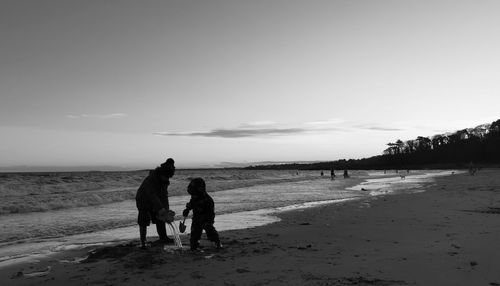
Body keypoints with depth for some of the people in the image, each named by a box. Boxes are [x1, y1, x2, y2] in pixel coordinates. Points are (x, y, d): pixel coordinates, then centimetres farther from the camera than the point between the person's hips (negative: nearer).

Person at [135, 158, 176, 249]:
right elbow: (153, 196, -43)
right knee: (143, 223, -5)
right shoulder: (150, 180, -36)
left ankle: (163, 237, 24)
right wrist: (161, 210, -50)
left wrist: (166, 209, -20)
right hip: (143, 201, -6)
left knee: (160, 219, 9)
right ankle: (143, 243, 4)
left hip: (155, 203, 7)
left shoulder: (165, 181, -12)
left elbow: (164, 195, -10)